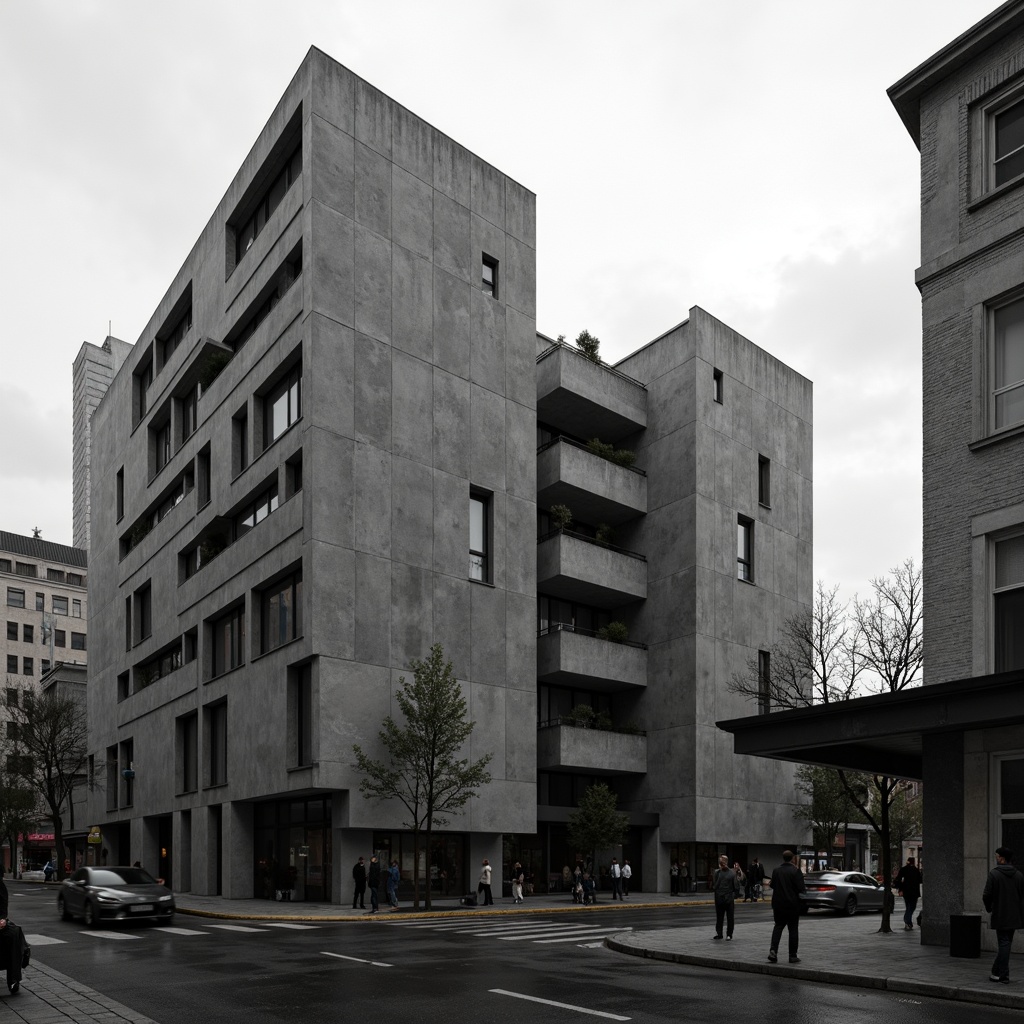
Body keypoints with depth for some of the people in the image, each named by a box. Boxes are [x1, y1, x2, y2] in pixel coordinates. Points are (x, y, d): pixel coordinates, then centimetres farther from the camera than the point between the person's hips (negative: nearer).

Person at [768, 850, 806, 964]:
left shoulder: (776, 871, 1)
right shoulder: (796, 871, -13)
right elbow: (801, 888, -16)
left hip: (778, 904, 3)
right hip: (792, 905, -3)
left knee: (778, 927, 11)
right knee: (793, 929, 6)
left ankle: (773, 951, -6)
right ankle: (792, 956, 8)